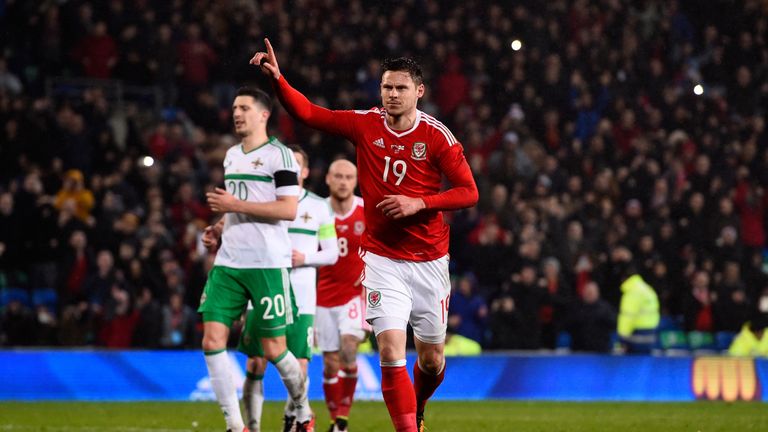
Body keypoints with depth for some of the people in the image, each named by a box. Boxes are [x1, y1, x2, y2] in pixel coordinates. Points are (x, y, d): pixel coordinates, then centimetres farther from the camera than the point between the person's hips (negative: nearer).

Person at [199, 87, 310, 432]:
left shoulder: (279, 155, -7)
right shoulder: (231, 155, 17)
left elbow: (288, 209, -16)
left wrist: (236, 205, -17)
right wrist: (219, 231, 13)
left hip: (267, 265, -7)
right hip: (228, 262, 7)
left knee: (274, 350, -1)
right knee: (212, 340, -7)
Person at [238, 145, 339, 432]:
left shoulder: (319, 207, 8)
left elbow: (331, 253, 9)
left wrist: (304, 258, -8)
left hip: (301, 299, 0)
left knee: (299, 370, -5)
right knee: (255, 366, -3)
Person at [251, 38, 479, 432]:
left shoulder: (437, 136, -7)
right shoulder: (365, 125, -1)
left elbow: (469, 192, -6)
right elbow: (308, 113, 3)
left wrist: (419, 203, -18)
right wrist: (277, 79, -11)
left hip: (428, 260, 0)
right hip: (381, 257, 0)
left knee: (432, 360, 11)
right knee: (391, 352, -16)